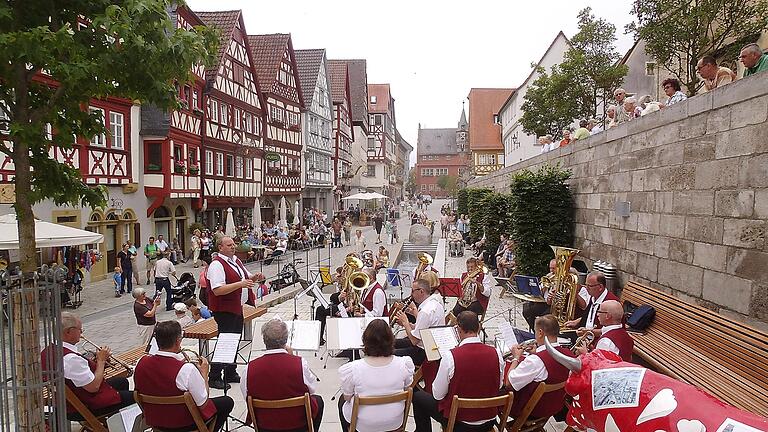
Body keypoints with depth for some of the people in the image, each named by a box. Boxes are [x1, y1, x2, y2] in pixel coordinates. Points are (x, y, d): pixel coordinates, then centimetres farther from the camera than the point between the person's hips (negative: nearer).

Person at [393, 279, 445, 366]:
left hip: (424, 353, -10)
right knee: (394, 343, 21)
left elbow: (414, 340, -24)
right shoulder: (435, 302, 2)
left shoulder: (425, 311, -28)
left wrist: (405, 322, -12)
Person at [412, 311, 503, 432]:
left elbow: (438, 395, -14)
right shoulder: (496, 354, -13)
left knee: (418, 396, 18)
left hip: (459, 422, -4)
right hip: (489, 422, 4)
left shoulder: (451, 356, -24)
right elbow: (499, 386, 3)